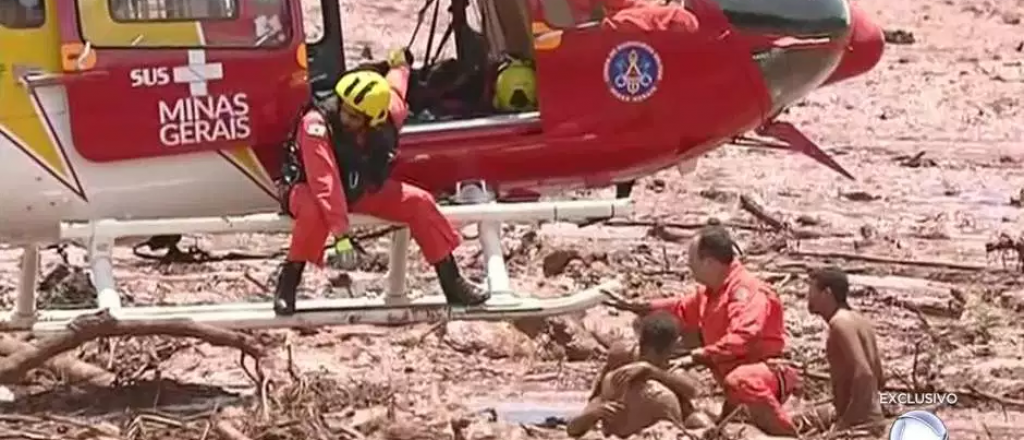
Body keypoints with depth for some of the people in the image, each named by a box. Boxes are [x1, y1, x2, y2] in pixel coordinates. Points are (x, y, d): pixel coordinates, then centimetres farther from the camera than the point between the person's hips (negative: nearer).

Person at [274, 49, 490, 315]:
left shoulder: (387, 116, -19)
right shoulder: (317, 124, -37)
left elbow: (395, 92, 7)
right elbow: (325, 185, -42)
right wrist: (340, 234, -48)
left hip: (359, 189, 5)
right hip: (309, 190, -5)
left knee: (419, 202, -10)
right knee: (315, 212, -41)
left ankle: (452, 283, 1)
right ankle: (287, 284, -23)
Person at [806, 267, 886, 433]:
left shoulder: (841, 323, -13)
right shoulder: (857, 320, 17)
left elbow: (864, 374, -25)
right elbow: (879, 379, 22)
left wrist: (846, 422, -22)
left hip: (858, 424, -10)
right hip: (872, 420, 10)